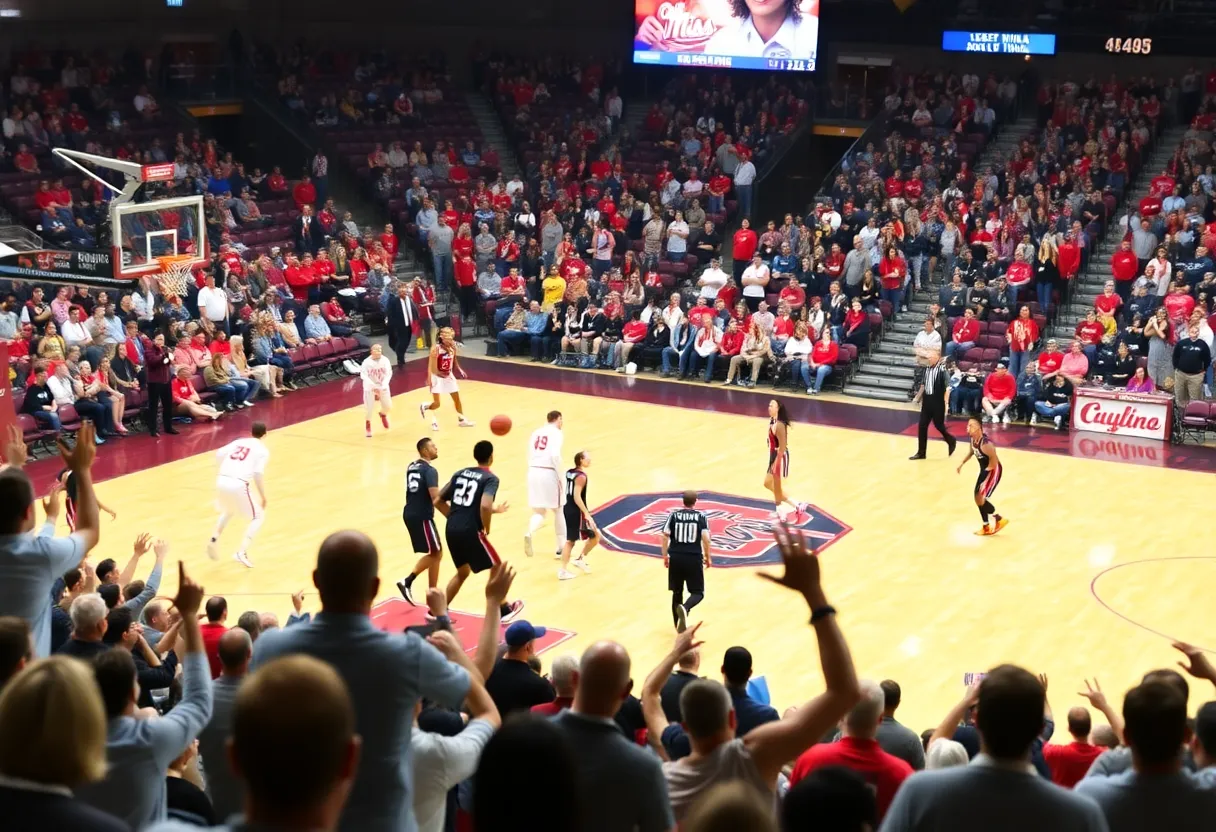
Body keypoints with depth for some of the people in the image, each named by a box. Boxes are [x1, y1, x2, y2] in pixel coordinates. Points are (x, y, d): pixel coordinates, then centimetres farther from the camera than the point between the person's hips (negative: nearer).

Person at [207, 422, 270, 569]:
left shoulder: (239, 442, 22)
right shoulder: (262, 450, 7)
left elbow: (219, 454, 11)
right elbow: (258, 474, -4)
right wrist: (263, 496, 5)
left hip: (221, 481, 6)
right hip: (238, 485, -5)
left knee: (227, 511, 36)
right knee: (258, 517, 13)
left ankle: (214, 539, 16)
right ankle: (242, 553, -1)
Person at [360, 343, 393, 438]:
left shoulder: (385, 360, -14)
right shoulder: (367, 362, -20)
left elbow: (389, 373, -17)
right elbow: (363, 375, -26)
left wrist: (384, 384, -33)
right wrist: (373, 385, -38)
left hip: (382, 386, 3)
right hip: (370, 387, -3)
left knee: (388, 406, 5)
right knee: (368, 408, -5)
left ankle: (383, 414, 43)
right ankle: (367, 426, 24)